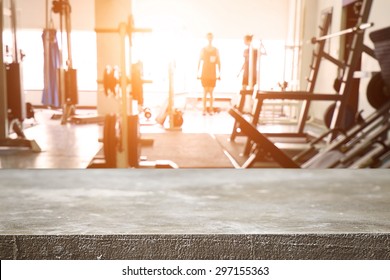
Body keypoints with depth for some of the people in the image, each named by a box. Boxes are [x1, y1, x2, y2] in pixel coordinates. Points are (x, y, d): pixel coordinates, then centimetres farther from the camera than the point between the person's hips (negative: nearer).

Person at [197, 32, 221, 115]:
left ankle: (211, 109, 8)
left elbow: (218, 62, 6)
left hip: (213, 75, 0)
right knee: (205, 92, -1)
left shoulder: (216, 50, 5)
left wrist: (219, 74, 2)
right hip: (204, 74, 0)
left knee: (211, 92, 2)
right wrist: (198, 73, 1)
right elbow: (200, 62, 5)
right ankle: (204, 109, 4)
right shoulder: (203, 50, 4)